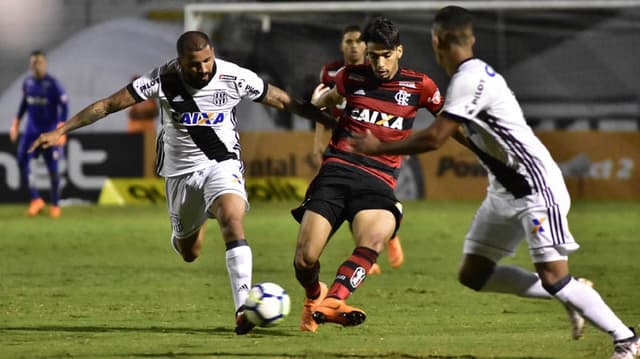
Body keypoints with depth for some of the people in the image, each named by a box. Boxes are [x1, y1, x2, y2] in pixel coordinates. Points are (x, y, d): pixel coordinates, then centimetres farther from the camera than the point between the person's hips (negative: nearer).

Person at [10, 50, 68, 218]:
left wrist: (61, 128, -20)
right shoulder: (27, 82, 4)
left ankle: (55, 205, 13)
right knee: (22, 161, -9)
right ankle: (35, 200, -1)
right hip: (32, 129, 5)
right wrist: (16, 122, 16)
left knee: (52, 167, -1)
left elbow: (64, 105, -11)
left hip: (50, 131, -5)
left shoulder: (53, 84, -12)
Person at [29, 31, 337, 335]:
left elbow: (285, 102, -5)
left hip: (222, 164, -1)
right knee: (189, 253, 11)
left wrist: (332, 121, -3)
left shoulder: (235, 78, -16)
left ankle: (243, 308, -34)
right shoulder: (164, 79, -17)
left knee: (232, 220, -30)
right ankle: (195, 221, 51)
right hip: (180, 170, 1)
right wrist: (59, 131, -14)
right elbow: (109, 104, -13)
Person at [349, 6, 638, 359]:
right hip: (505, 190, 10)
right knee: (473, 274, 8)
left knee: (553, 277, -15)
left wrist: (378, 147, -13)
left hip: (536, 188, -10)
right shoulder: (471, 76, 10)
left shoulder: (470, 79, -20)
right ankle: (571, 295, 15)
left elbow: (434, 138, -23)